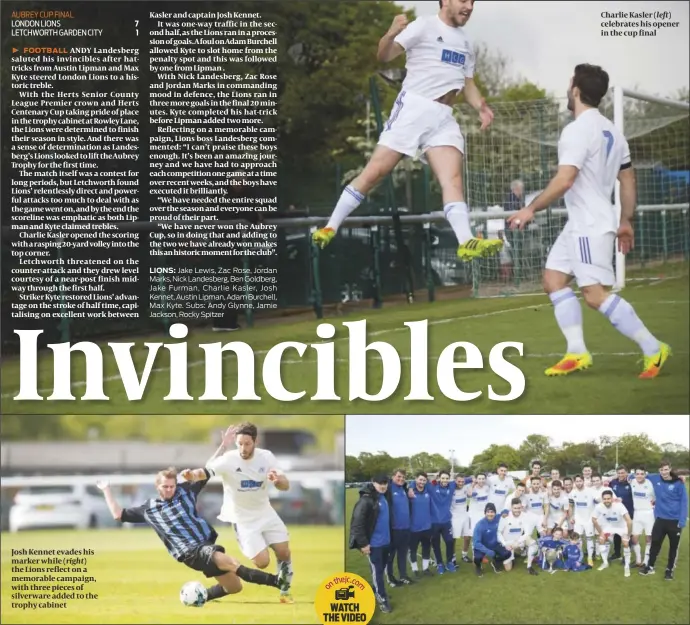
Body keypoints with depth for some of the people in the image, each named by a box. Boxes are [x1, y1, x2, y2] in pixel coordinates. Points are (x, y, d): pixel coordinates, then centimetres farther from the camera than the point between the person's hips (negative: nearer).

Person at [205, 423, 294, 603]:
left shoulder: (266, 457, -10)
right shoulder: (228, 459, -21)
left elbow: (286, 485, -10)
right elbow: (206, 472, -38)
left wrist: (278, 480, -35)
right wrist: (223, 446, -47)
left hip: (265, 513, 4)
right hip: (243, 518, -4)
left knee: (284, 552, 0)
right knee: (262, 562, -12)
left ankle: (285, 592, 22)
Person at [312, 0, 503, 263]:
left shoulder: (464, 42, 17)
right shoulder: (424, 26, -4)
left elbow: (469, 85, 24)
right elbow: (384, 56, -12)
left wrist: (481, 107, 2)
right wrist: (391, 34, -34)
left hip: (443, 118, 5)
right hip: (412, 109, -5)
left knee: (453, 178, -12)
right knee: (375, 170, -7)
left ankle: (467, 243, -24)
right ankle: (331, 227, 2)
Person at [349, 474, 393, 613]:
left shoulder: (383, 497, 6)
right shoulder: (366, 499, -19)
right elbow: (357, 522, -21)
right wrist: (363, 543, -19)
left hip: (385, 541, 8)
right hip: (374, 543, -8)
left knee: (381, 568, 19)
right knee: (377, 570, 2)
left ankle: (376, 591, 35)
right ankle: (382, 599, 11)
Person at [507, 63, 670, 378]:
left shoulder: (578, 130, -16)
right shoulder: (611, 131, 13)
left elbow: (565, 179, -24)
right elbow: (628, 180, 17)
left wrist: (532, 208, -16)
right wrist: (626, 222, 23)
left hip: (590, 226, -10)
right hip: (580, 224, 10)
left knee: (596, 294, -14)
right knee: (553, 279, 10)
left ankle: (652, 348, -13)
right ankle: (577, 352, 4)